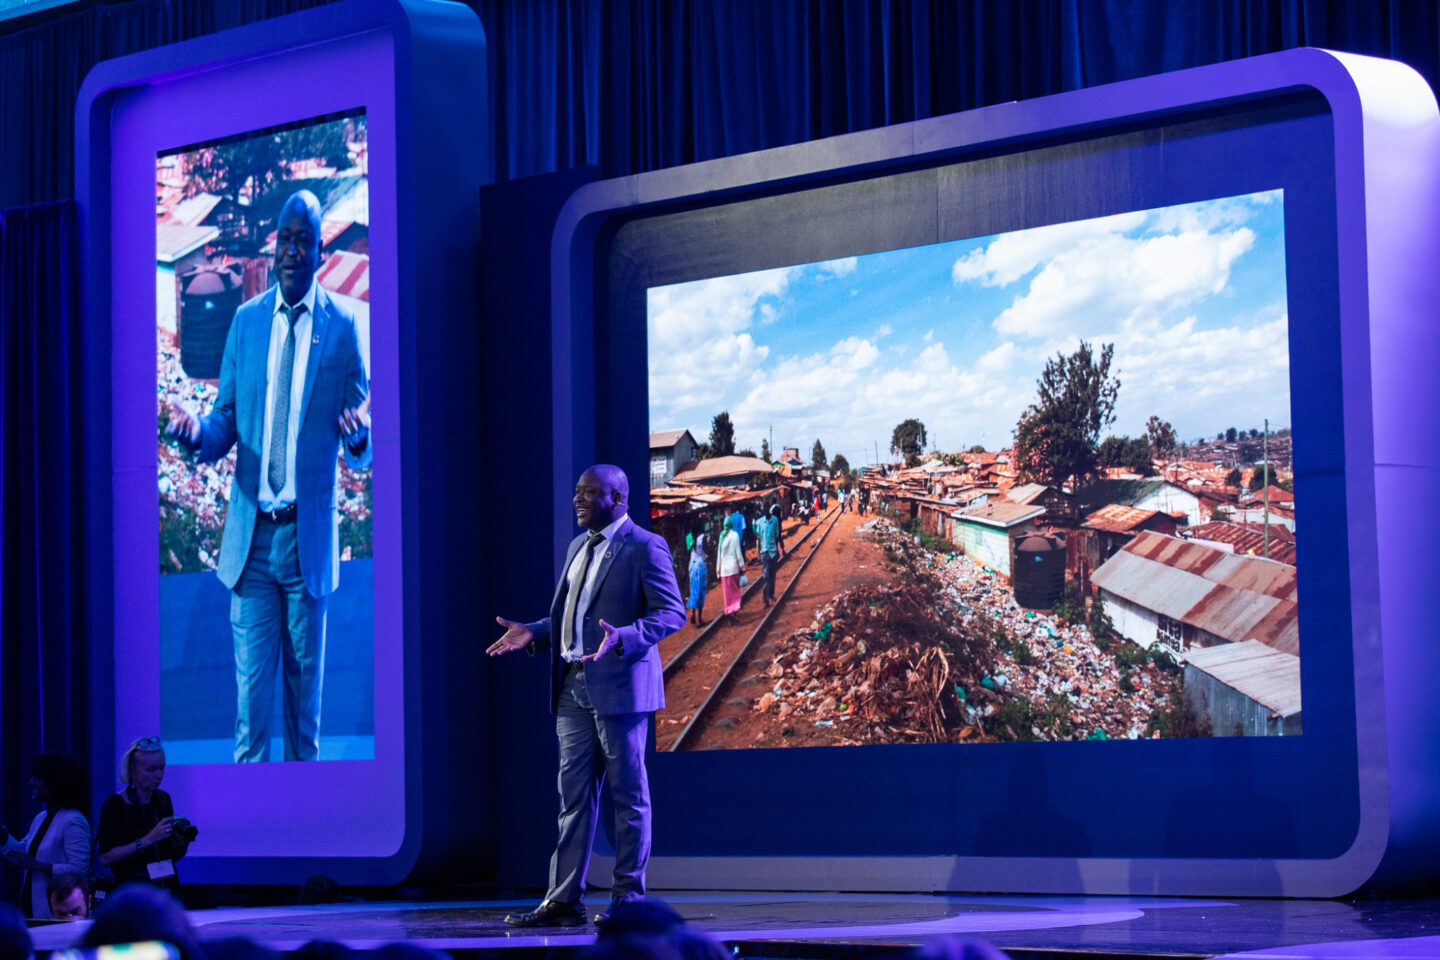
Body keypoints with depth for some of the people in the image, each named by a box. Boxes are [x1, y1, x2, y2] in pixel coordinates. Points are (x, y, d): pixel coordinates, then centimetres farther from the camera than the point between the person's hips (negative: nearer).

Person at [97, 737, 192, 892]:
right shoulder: (115, 803, -7)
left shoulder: (163, 799, 9)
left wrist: (182, 842, -6)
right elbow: (106, 858, -14)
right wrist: (148, 839, -20)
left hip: (168, 889, 5)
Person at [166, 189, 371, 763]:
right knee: (250, 691, 1)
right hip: (250, 537, 2)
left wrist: (359, 439, -22)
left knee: (305, 689, 6)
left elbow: (360, 451, 1)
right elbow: (227, 423, 11)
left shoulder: (341, 327, 0)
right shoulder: (246, 320, 9)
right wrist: (198, 433, -12)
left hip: (309, 536, -2)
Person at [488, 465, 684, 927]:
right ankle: (564, 899, 10)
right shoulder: (579, 546, 19)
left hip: (619, 686, -8)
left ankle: (628, 898, 4)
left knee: (628, 796, -1)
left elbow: (671, 612, -13)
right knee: (574, 797, 8)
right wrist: (533, 633, 8)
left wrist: (623, 638, -27)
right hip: (574, 688, 8)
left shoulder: (644, 547, -7)